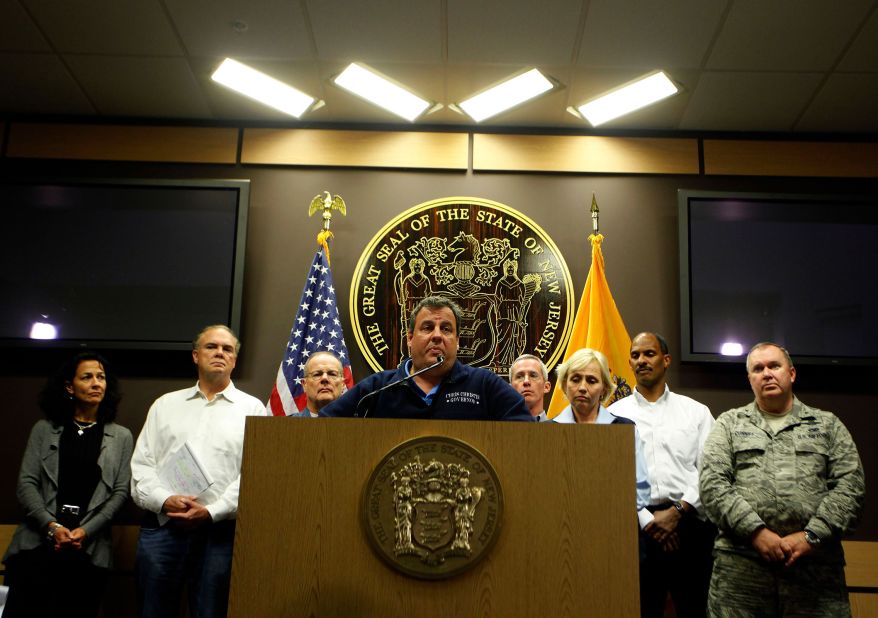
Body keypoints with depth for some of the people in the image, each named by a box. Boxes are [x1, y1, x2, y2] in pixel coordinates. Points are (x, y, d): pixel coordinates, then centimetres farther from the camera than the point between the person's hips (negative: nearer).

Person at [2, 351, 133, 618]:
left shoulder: (121, 436, 9)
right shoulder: (44, 429, 9)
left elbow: (120, 492, 3)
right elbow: (26, 484, 2)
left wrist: (86, 531, -9)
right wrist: (51, 526, -11)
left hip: (89, 550, 0)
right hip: (37, 543, 0)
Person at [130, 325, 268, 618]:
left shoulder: (252, 409, 6)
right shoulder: (165, 404, 15)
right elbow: (141, 464, 10)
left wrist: (212, 511, -12)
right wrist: (164, 500, -8)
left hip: (220, 530, -2)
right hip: (161, 525, 2)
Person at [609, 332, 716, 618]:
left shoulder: (697, 412, 10)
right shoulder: (615, 414, 7)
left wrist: (678, 511, -9)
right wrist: (648, 519, -8)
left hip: (689, 522, 1)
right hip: (637, 526, 0)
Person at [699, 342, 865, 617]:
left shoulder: (828, 425, 15)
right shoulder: (729, 424, 12)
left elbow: (851, 485, 4)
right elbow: (712, 484, 0)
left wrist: (812, 536, -9)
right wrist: (756, 532, -11)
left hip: (816, 565, 1)